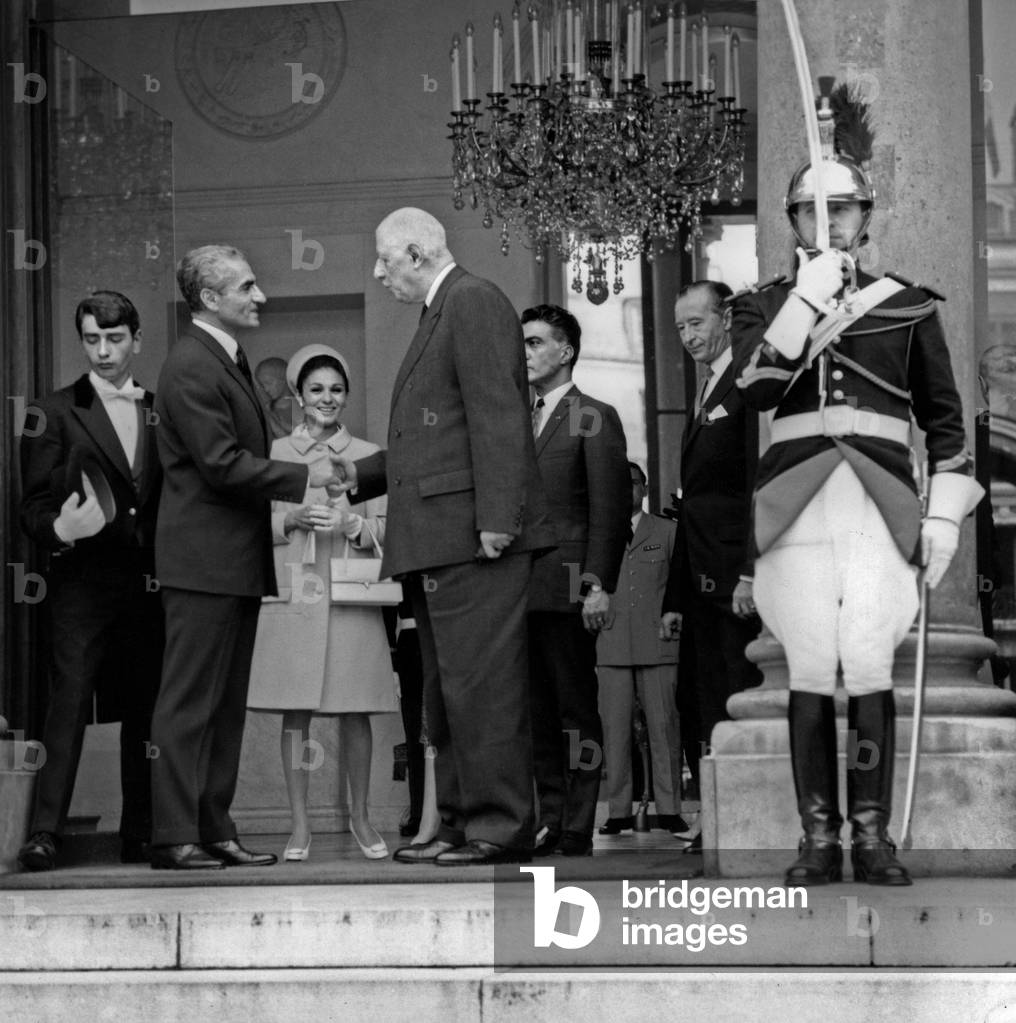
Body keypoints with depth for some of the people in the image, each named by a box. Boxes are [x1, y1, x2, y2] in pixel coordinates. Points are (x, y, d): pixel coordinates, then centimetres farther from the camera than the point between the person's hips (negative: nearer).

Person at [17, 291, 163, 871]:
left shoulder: (161, 411, 14)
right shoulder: (57, 414, 4)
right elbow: (33, 506, 0)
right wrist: (60, 529, -21)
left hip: (151, 584, 3)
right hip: (83, 583, -3)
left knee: (146, 709, 5)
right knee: (69, 702, -10)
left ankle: (141, 837, 12)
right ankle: (44, 834, -12)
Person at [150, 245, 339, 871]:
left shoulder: (230, 361, 19)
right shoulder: (191, 366, -14)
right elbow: (221, 464, -19)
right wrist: (302, 479, -13)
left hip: (238, 561, 10)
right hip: (204, 560, -10)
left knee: (226, 706, 11)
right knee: (190, 702, -8)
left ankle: (215, 831, 15)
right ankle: (175, 837, -7)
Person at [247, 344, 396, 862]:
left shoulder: (368, 455, 10)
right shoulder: (275, 454, 9)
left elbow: (386, 527, 7)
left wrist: (349, 525, -12)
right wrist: (290, 520, -10)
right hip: (291, 594, 0)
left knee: (355, 712, 1)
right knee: (294, 712, 0)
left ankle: (360, 817, 13)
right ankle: (300, 824, 6)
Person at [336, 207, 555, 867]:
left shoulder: (474, 301, -8)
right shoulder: (441, 314, 22)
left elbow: (497, 416, -17)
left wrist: (496, 518, -22)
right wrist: (359, 474, 17)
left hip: (473, 537, -11)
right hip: (438, 541, 11)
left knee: (480, 686, -10)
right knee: (448, 694, 12)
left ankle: (501, 828, -8)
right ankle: (462, 824, 16)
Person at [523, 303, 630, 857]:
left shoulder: (595, 418, 0)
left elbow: (610, 510, -6)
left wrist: (599, 585, -14)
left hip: (567, 589, -6)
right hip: (522, 591, 6)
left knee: (576, 711, -3)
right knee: (538, 712, 7)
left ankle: (577, 831, -2)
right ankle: (551, 819, 11)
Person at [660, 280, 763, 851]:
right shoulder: (705, 399, 24)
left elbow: (761, 484, -15)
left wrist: (751, 572, -22)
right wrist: (675, 598, 19)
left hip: (737, 578, -9)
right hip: (703, 581, 9)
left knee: (738, 705, -10)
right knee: (696, 706, 7)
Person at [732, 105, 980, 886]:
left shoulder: (909, 308, 13)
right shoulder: (765, 308, 12)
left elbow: (944, 416, 15)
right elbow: (755, 389, -7)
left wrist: (946, 511, 7)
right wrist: (805, 301, -10)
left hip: (882, 507, 0)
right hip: (798, 507, 0)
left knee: (869, 666, -12)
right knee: (810, 671, -5)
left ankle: (874, 834, -5)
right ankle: (820, 837, 1)